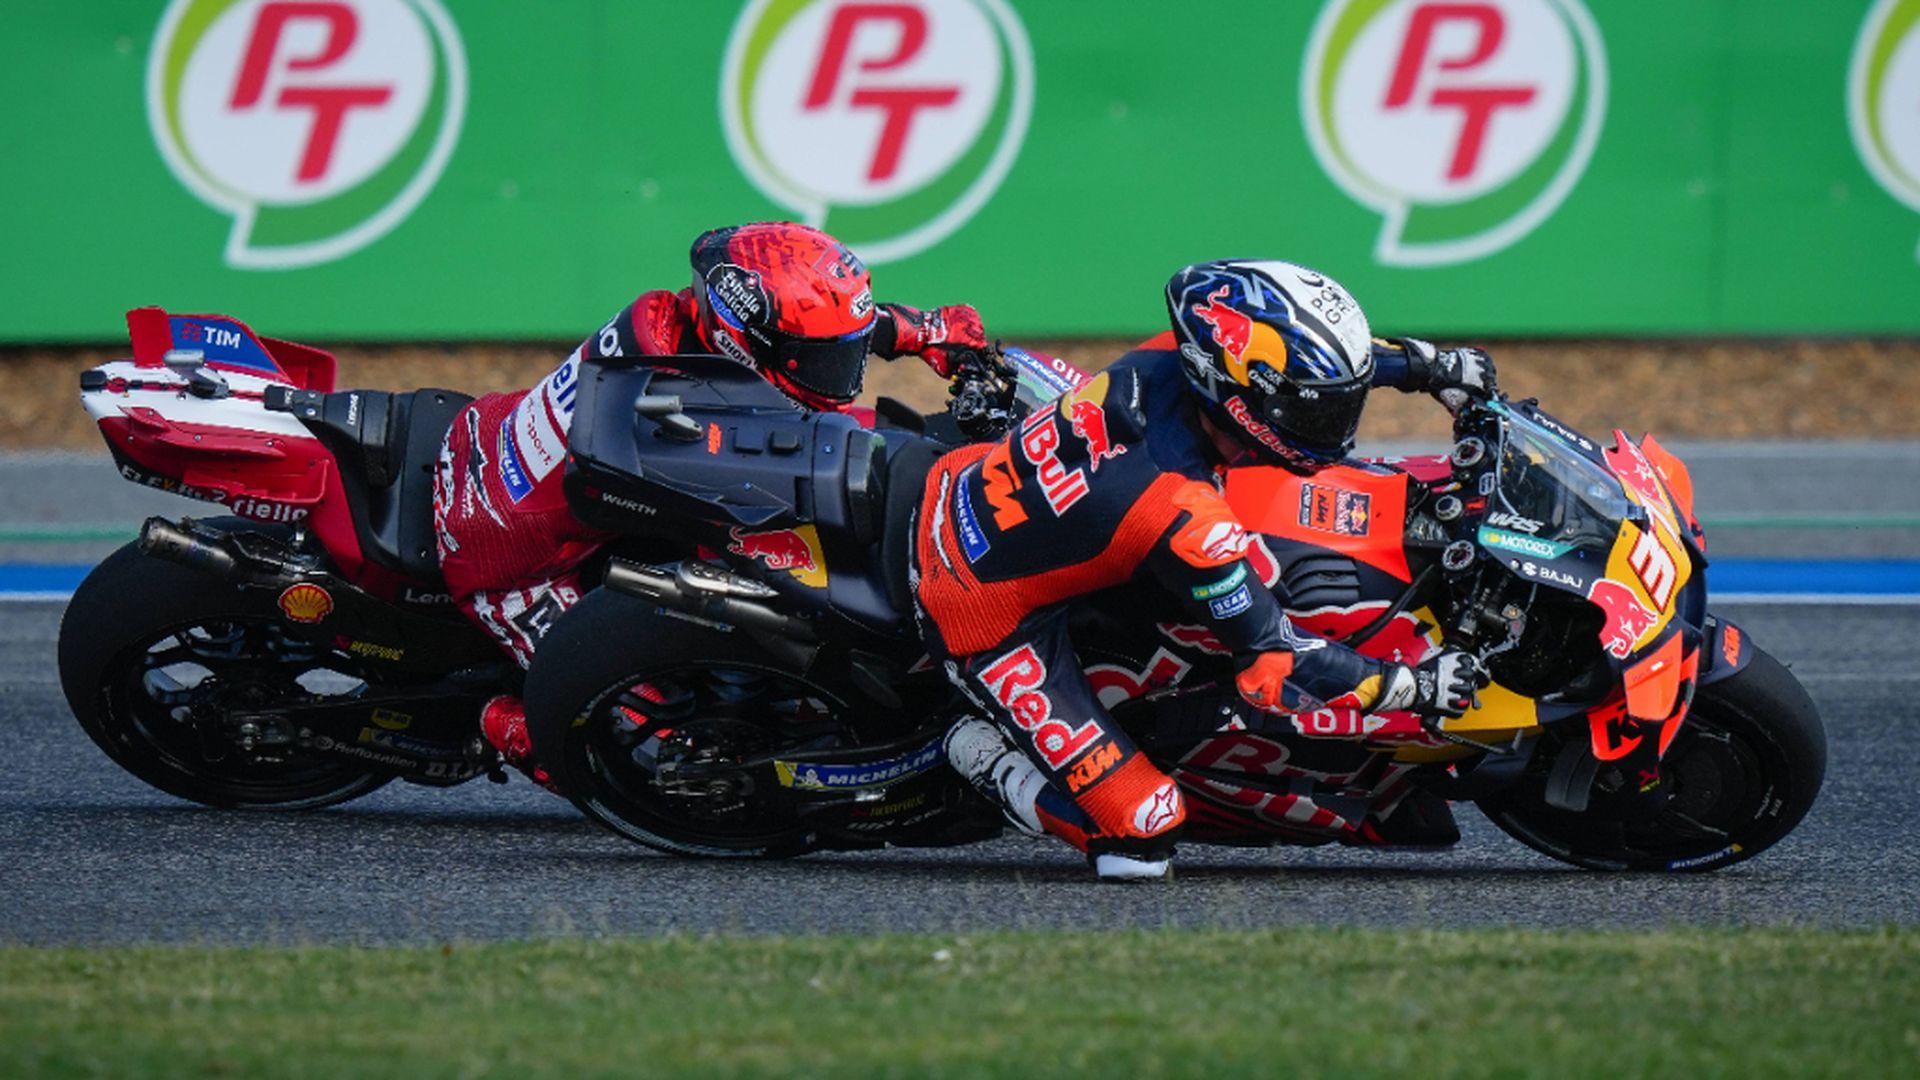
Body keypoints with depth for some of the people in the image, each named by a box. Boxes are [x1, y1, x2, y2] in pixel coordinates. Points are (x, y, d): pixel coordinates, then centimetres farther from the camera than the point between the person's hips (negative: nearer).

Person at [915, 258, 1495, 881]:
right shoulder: (1184, 520, -34)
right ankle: (989, 755, 8)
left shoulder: (1162, 366, -15)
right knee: (1138, 838, -10)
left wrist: (1427, 365, 8)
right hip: (989, 622, -8)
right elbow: (1272, 667, -25)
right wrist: (1414, 688, -18)